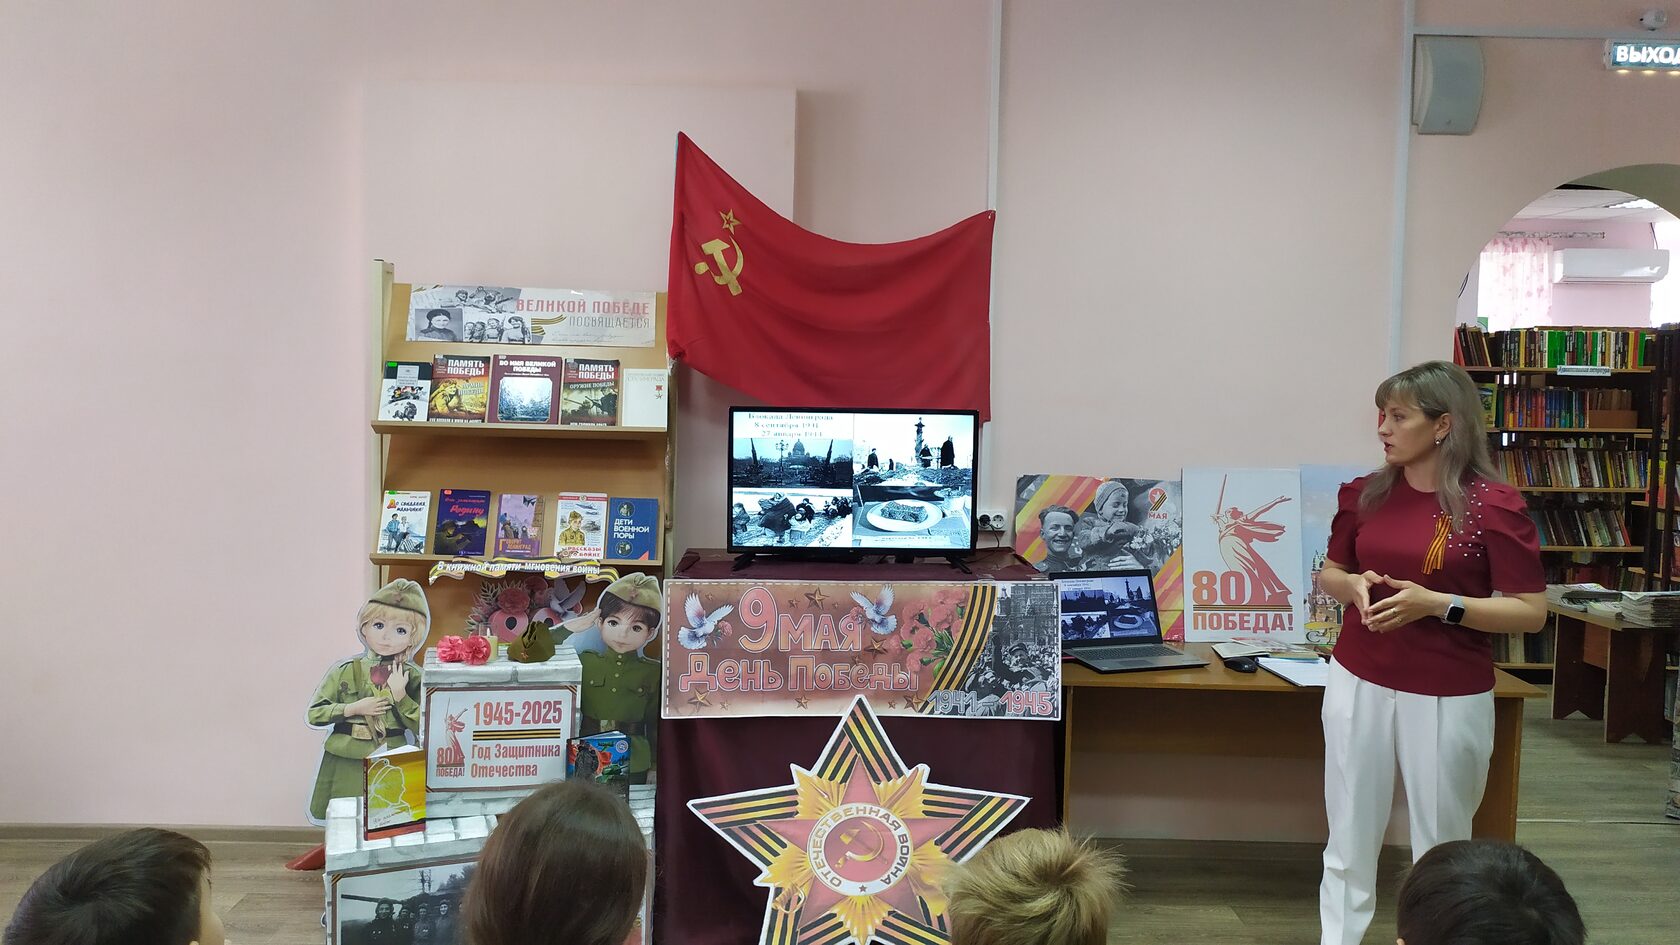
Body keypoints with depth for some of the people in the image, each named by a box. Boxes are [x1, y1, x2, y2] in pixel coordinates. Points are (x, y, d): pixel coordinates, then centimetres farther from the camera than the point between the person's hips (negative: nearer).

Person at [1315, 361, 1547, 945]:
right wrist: (1353, 584, -7)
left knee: (1442, 846, 11)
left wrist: (1438, 604, -20)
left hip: (1448, 697, -3)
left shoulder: (1495, 505, -10)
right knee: (1348, 840, 9)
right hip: (1358, 684, 4)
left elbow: (1532, 612, -9)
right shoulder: (1364, 494, 3)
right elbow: (1329, 573, 16)